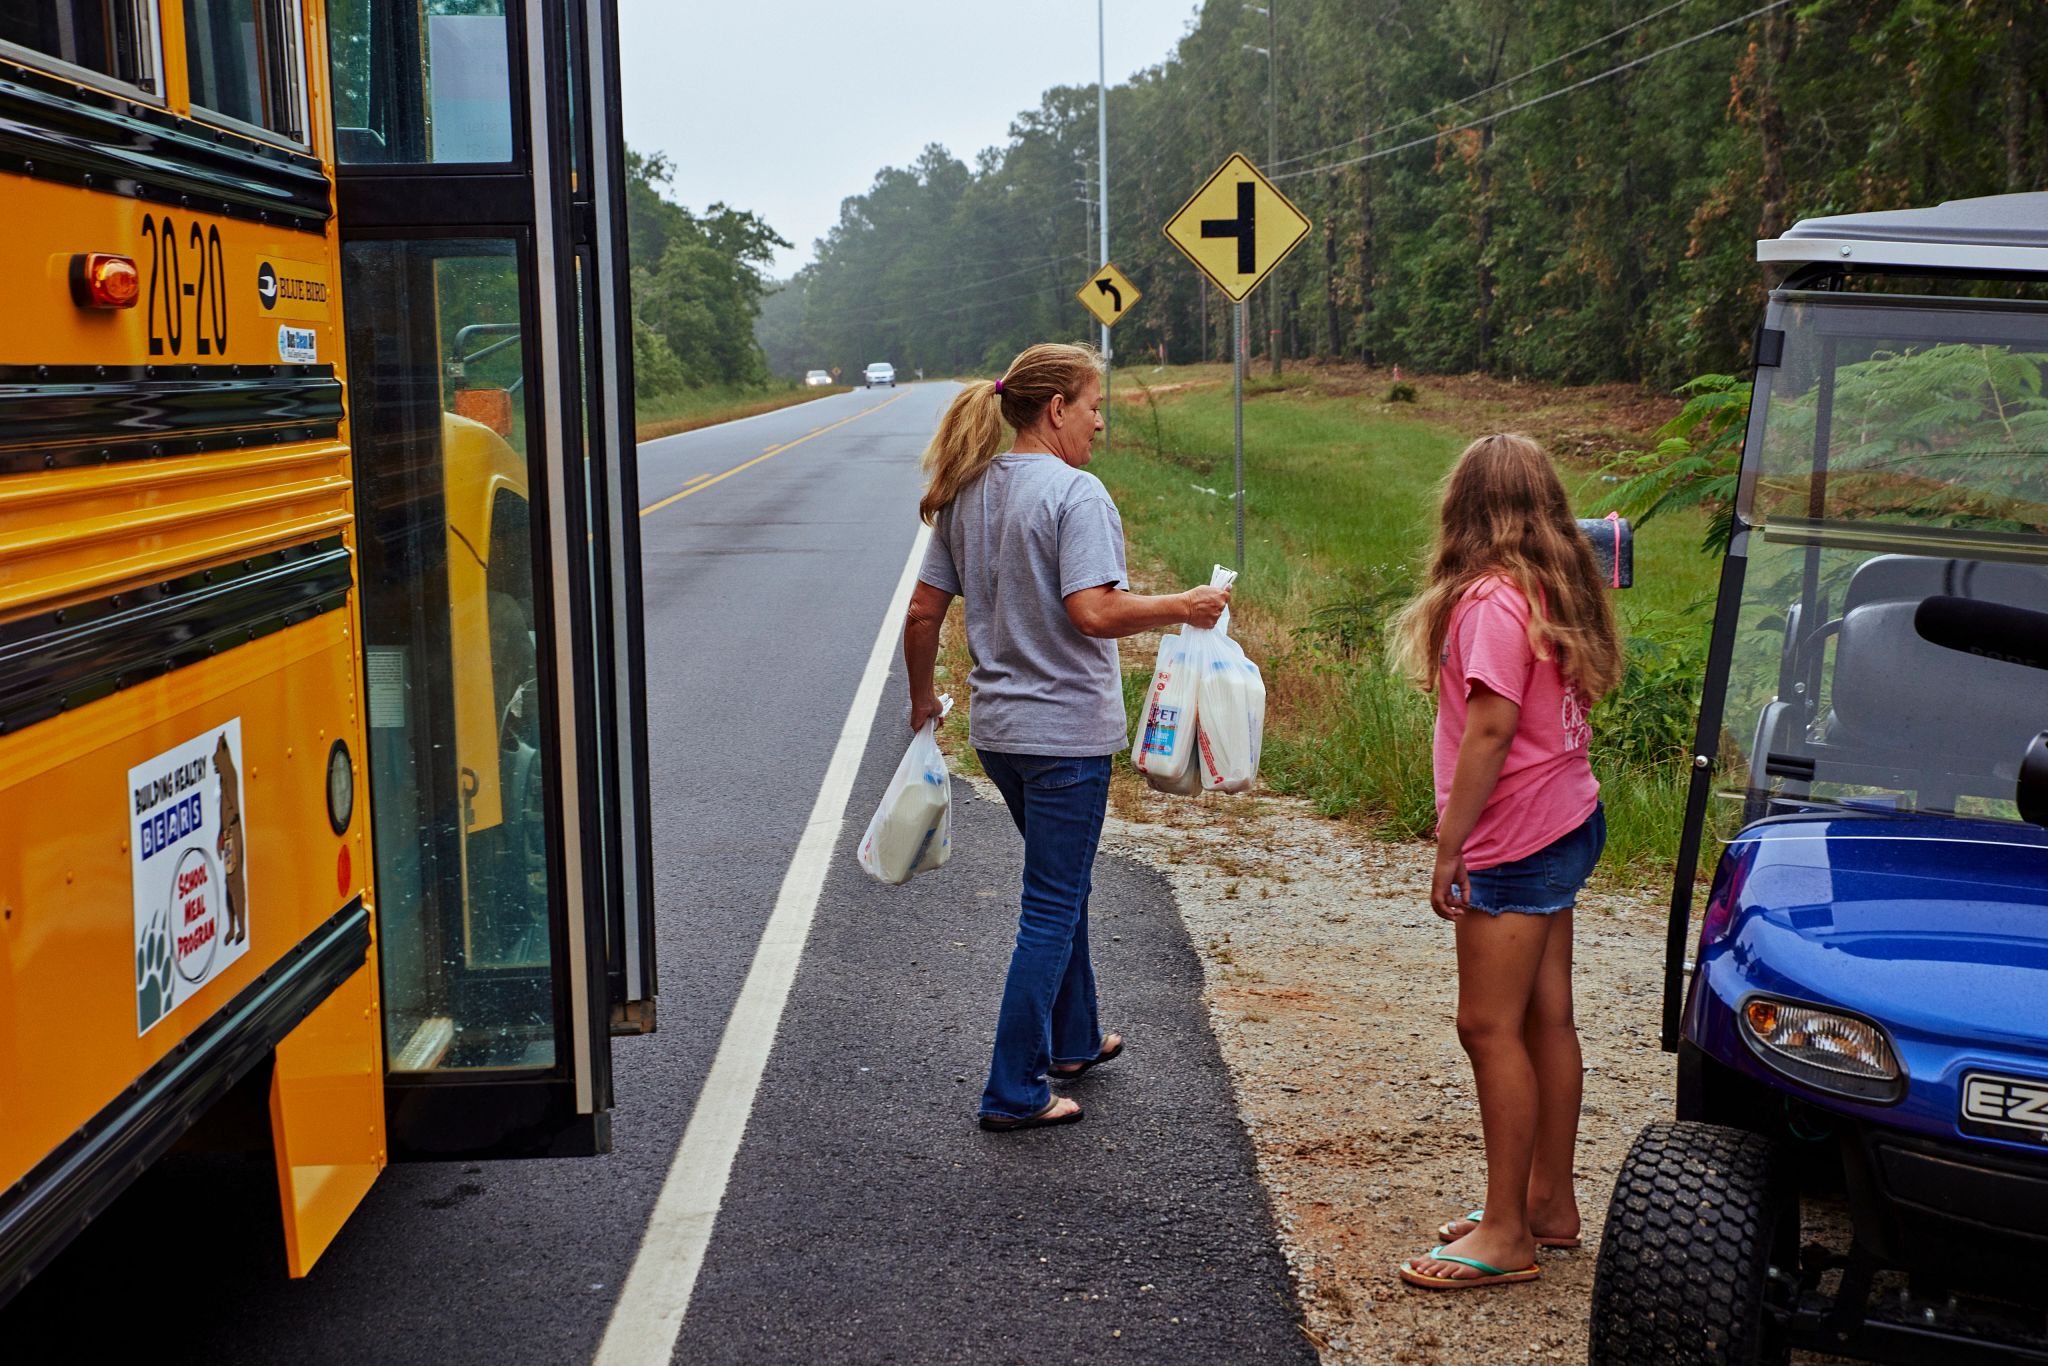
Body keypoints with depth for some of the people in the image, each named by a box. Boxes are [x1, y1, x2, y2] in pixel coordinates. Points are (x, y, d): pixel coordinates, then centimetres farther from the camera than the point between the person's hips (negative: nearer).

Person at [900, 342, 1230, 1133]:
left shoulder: (968, 494, 7)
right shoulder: (1075, 493, -16)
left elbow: (923, 612, 8)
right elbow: (1093, 613, -26)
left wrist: (922, 698, 21)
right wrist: (1181, 608, -13)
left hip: (997, 728, 8)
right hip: (1066, 730, -8)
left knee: (1061, 887, 25)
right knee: (1052, 911, 1)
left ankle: (1073, 1039, 40)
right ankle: (1014, 1092, 6)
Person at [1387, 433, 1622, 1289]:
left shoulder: (1493, 599, -18)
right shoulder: (1557, 591, 10)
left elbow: (1491, 729, -22)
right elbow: (1569, 709, 12)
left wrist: (1449, 846, -18)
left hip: (1516, 841, -9)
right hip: (1566, 824, 9)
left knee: (1490, 1027, -4)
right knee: (1545, 1019, 14)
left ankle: (1507, 1234, 3)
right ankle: (1549, 1203, 24)